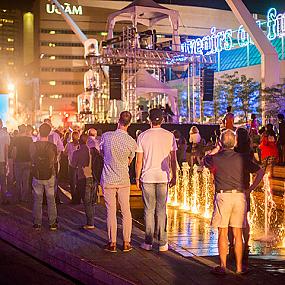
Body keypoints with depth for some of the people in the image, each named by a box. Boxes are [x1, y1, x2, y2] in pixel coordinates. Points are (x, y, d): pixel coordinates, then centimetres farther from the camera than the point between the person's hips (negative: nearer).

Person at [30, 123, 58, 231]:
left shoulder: (33, 146, -10)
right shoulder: (52, 146, -13)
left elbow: (32, 158, 4)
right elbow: (55, 160, 0)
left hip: (37, 176, 1)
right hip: (49, 176, -1)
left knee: (37, 200, 10)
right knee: (51, 200, 10)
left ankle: (37, 223, 13)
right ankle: (52, 223, 13)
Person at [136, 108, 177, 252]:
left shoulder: (142, 136, -1)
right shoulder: (169, 136, 1)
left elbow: (138, 161, 0)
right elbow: (173, 159, 4)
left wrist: (137, 178, 9)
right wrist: (174, 176, 12)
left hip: (147, 178, 0)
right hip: (163, 177, 1)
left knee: (149, 210, 7)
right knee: (161, 210, 5)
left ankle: (148, 242, 10)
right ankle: (162, 243, 7)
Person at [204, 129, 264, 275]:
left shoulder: (215, 158, -1)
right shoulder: (242, 158, 4)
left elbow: (205, 159, 22)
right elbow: (260, 172, 5)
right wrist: (250, 189, 7)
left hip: (223, 196, -2)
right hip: (240, 196, 2)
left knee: (222, 234, 4)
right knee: (238, 234, 8)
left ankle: (222, 267, 5)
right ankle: (239, 267, 13)